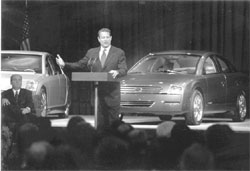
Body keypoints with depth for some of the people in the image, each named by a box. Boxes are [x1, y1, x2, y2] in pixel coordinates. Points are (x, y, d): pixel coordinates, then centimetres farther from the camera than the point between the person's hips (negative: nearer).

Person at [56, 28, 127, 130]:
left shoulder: (119, 53, 4)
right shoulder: (91, 52, 13)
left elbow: (124, 70, -5)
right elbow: (80, 65, 14)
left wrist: (117, 72, -27)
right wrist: (64, 64, 3)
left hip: (112, 93, -2)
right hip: (97, 92, 3)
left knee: (113, 121, 0)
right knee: (100, 122, 4)